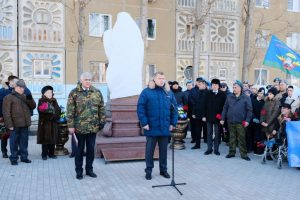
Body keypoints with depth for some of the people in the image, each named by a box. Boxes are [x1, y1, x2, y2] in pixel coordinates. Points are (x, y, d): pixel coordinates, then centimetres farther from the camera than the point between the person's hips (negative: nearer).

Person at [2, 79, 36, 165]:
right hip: (15, 125, -6)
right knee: (14, 142, 2)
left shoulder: (25, 97, 17)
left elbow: (33, 107, 16)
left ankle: (24, 157, 22)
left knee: (24, 141, 12)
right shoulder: (9, 97, -3)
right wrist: (9, 124, -15)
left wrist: (30, 100, -4)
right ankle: (13, 158, 12)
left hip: (24, 124, 6)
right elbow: (6, 112, -8)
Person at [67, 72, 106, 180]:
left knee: (91, 149, 11)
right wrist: (71, 125, -10)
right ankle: (79, 171, 23)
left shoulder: (97, 92, 6)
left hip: (93, 127, 3)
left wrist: (102, 121, 2)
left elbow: (101, 108, 8)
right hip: (79, 127, -3)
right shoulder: (74, 93, -4)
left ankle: (89, 169, 27)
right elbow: (70, 110, -6)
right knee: (79, 149, 9)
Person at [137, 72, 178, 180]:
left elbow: (174, 109, 8)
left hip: (165, 128, 3)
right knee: (149, 150, 8)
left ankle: (163, 169, 29)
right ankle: (148, 171, 22)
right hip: (151, 128, -3)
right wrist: (144, 123, -14)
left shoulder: (169, 92, 6)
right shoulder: (146, 92, -6)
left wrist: (173, 123, 2)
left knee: (163, 150, 14)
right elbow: (140, 108, -10)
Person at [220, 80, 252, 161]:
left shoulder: (246, 98, -1)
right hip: (230, 121, 3)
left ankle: (243, 154, 11)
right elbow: (225, 108, 9)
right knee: (232, 138, 11)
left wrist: (247, 120, -10)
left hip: (240, 122, -3)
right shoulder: (229, 97, 7)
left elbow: (249, 110, -3)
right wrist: (222, 118, 4)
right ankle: (232, 152, 21)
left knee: (242, 138, 1)